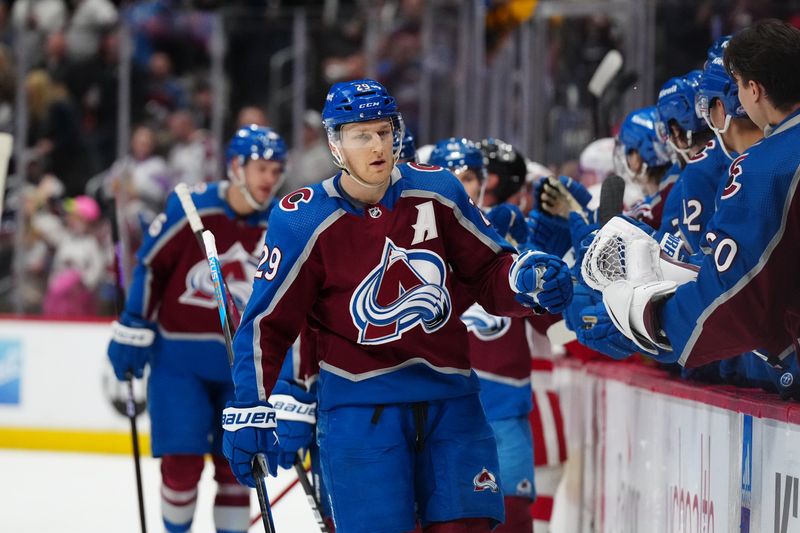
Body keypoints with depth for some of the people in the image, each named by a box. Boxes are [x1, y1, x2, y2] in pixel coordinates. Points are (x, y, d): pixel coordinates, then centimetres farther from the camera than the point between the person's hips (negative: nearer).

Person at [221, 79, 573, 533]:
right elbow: (268, 322, -1)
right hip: (360, 401, -3)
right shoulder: (304, 220, -7)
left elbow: (488, 270, 11)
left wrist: (526, 279, -11)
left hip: (449, 393, 3)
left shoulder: (436, 192, 0)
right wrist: (251, 409, -6)